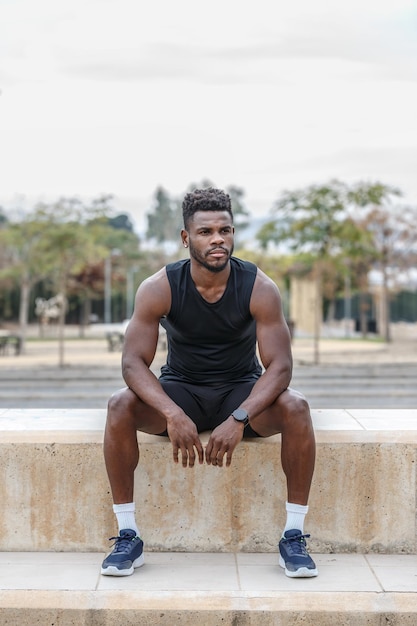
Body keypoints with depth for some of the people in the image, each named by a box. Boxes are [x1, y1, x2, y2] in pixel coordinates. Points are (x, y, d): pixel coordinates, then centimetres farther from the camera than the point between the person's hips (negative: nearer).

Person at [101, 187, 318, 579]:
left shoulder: (259, 288, -17)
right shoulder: (158, 288, -16)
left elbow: (279, 366, -20)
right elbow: (133, 363, -20)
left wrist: (238, 419, -37)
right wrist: (173, 415, -38)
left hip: (243, 391, 0)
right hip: (179, 391, 0)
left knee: (295, 407, -31)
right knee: (120, 406, -28)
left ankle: (294, 536, -19)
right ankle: (127, 536, -19)